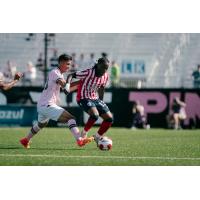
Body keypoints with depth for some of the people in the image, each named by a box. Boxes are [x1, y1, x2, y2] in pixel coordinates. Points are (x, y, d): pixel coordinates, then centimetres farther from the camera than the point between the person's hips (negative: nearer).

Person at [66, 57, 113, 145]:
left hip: (95, 98, 7)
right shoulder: (88, 73, -21)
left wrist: (101, 103, 23)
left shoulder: (105, 76, 0)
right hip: (84, 98, -7)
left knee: (109, 118, -3)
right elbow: (71, 75, -20)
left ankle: (98, 137, 19)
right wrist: (67, 85, -39)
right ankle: (84, 133, -8)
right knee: (95, 114, -33)